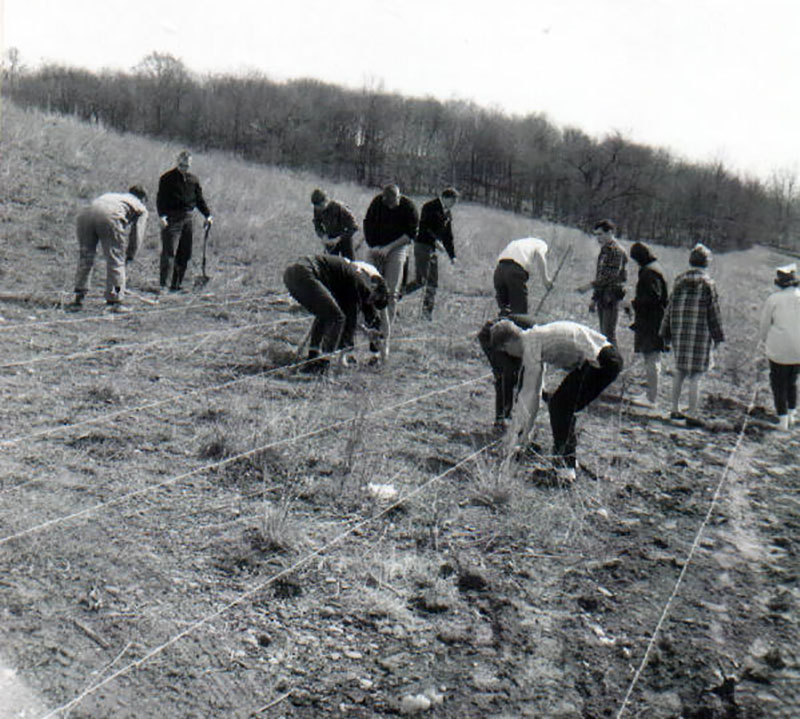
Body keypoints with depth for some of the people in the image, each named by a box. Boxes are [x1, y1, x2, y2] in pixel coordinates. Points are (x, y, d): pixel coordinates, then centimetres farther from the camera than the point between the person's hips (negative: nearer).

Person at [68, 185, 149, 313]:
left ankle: (78, 300, 19)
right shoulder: (141, 208, 28)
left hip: (86, 213, 5)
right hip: (110, 216, -5)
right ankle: (116, 301, 9)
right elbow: (137, 235, 20)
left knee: (84, 258, 15)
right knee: (116, 260, 7)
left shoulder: (113, 195, 42)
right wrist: (129, 257, 29)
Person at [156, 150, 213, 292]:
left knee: (185, 254, 6)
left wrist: (207, 215, 11)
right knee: (169, 252, -13)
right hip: (171, 219, -6)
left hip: (187, 219, 6)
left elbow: (199, 199, 21)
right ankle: (163, 283, -12)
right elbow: (160, 199, -8)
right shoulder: (167, 178, -3)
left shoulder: (193, 180, 13)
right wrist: (162, 215, -21)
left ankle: (176, 284, 15)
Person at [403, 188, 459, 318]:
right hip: (423, 245, -8)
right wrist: (436, 240, -30)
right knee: (421, 281, -13)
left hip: (434, 248, 8)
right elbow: (425, 226, -21)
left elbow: (448, 236, 21)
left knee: (433, 282, 6)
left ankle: (428, 311, 13)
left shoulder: (447, 214, 16)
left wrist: (452, 255, 18)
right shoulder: (430, 207, -9)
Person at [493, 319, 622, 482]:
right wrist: (525, 431, 28)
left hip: (600, 362, -10)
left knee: (558, 405, -8)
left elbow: (529, 392, -12)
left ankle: (564, 467, -3)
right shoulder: (536, 336, 19)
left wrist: (514, 433, -8)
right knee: (559, 403, 15)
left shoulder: (531, 343, -10)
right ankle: (569, 459, 24)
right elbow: (534, 392, 25)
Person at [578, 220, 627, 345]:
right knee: (604, 334, 11)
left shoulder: (616, 250, -10)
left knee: (609, 334, -11)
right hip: (602, 296, 9)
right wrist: (594, 299, 21)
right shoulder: (604, 250, 19)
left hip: (611, 296, -9)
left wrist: (590, 286, -23)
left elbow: (612, 275, -19)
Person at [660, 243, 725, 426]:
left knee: (679, 371, 16)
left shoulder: (679, 280, 5)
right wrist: (718, 336, 3)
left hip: (679, 332, 5)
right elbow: (714, 311, -5)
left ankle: (675, 410, 22)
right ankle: (692, 415, 2)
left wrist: (667, 334, 15)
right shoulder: (708, 283, -8)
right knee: (695, 376, 0)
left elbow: (670, 307, 8)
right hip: (700, 333, -5)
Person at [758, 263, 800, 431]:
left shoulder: (773, 299, -8)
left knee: (779, 383, 9)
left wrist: (763, 341, 16)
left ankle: (783, 420, 7)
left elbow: (764, 324, -1)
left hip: (779, 348, -3)